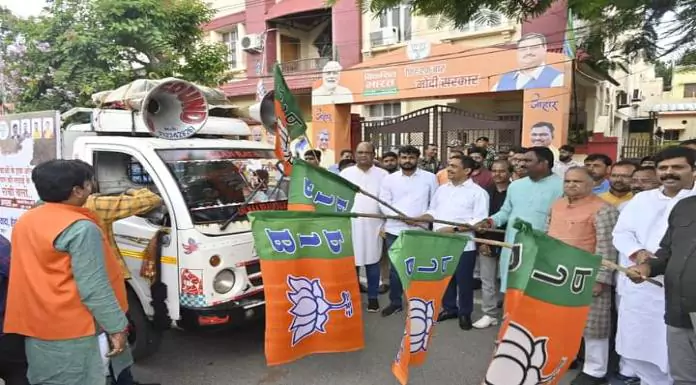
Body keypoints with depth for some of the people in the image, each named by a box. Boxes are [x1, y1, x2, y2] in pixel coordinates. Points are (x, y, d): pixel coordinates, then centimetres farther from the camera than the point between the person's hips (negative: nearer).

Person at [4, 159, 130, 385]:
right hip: (72, 330, -9)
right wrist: (117, 327, -16)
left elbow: (34, 274, 17)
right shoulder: (80, 228, -20)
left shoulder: (25, 221, 8)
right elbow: (94, 288, -21)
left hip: (35, 325, 9)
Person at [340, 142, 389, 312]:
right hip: (350, 225, 1)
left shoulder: (382, 175, 4)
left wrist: (387, 224, -3)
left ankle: (373, 297, 19)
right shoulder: (345, 173, 5)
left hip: (373, 226, 0)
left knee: (372, 262, 7)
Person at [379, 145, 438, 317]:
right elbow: (384, 204, -1)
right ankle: (395, 302, 23)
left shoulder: (430, 177, 2)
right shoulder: (389, 178, 4)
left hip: (420, 231, -1)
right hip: (394, 230, 1)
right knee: (395, 268, 10)